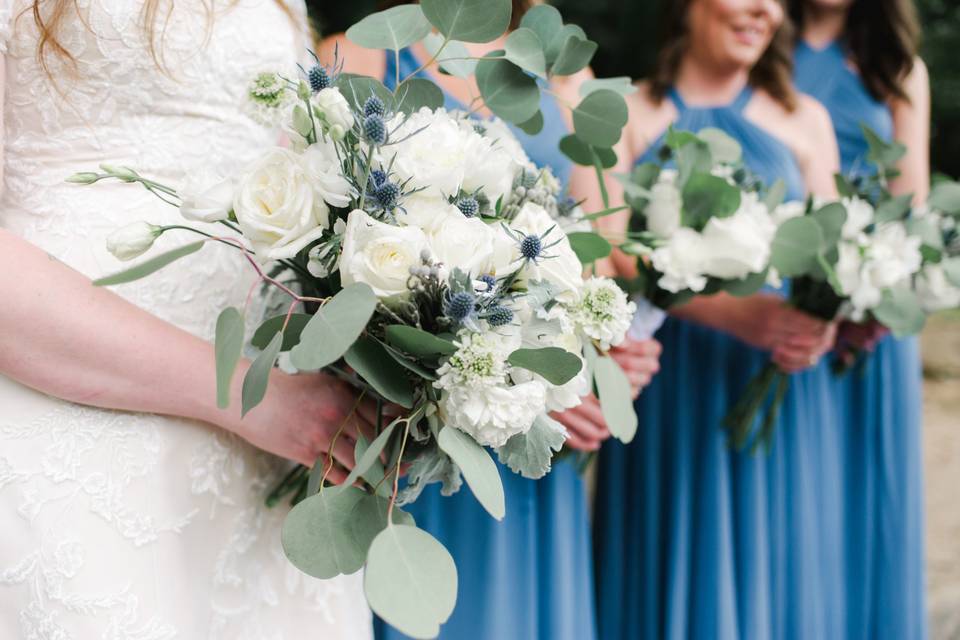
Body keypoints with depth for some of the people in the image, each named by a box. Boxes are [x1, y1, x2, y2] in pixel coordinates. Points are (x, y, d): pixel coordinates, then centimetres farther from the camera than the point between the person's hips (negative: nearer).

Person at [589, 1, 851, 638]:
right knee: (674, 569, 5)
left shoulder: (805, 121, 10)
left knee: (773, 570, 8)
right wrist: (731, 312, -23)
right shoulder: (627, 118, 2)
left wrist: (825, 326, -15)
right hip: (667, 393, -2)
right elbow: (610, 256, -9)